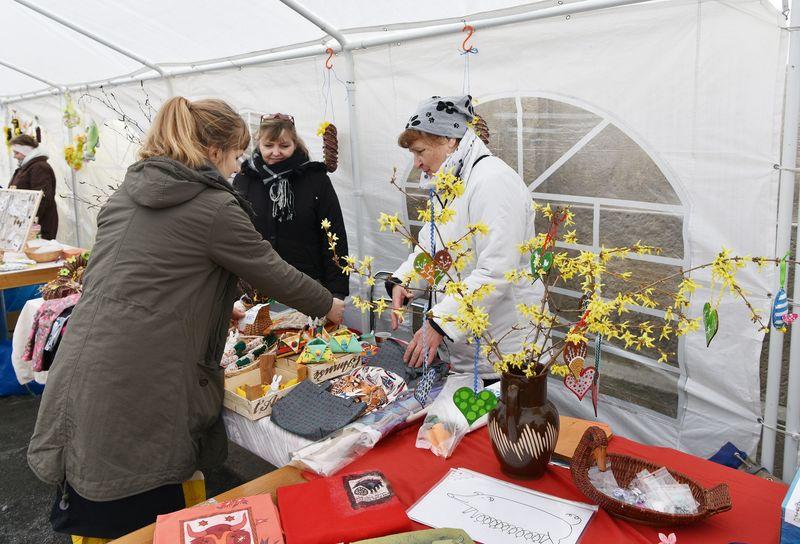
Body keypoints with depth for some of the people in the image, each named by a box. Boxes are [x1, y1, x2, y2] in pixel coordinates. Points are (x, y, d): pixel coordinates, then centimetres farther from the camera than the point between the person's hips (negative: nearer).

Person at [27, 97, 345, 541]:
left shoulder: (126, 192, 13)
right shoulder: (215, 207, -10)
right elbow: (273, 272, -1)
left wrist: (217, 309, 30)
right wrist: (331, 308, 15)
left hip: (80, 367, 8)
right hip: (136, 384, -7)